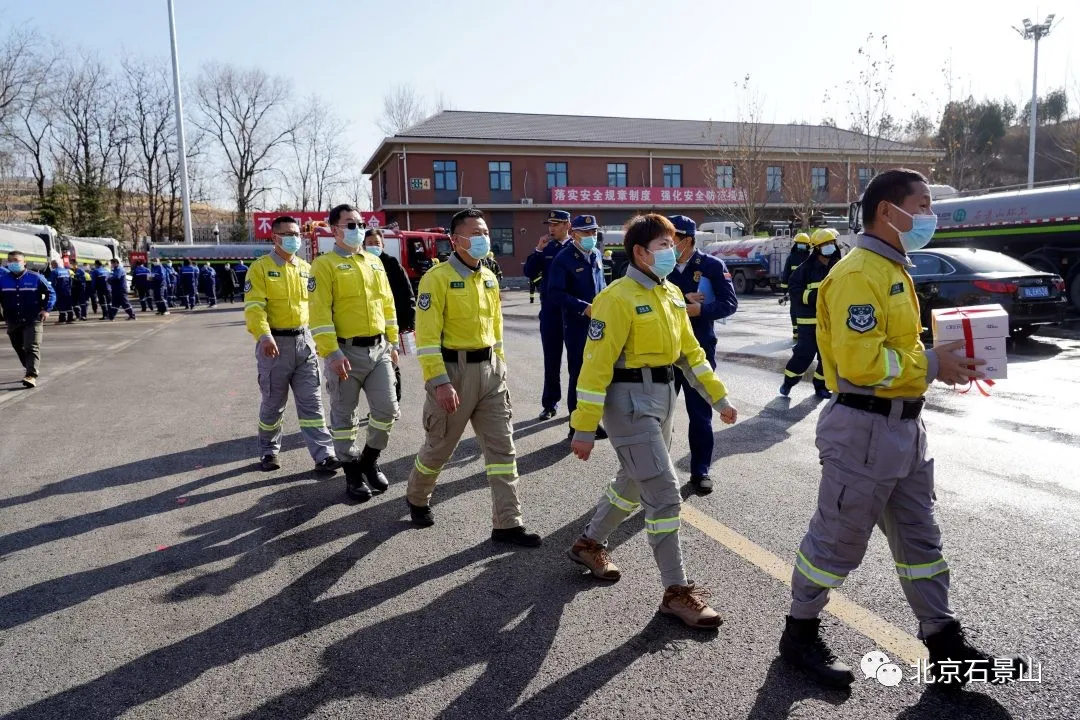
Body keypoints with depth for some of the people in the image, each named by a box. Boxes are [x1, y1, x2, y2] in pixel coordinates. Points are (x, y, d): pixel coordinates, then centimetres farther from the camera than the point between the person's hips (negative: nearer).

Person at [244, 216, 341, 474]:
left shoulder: (306, 268, 12)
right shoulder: (261, 267, -4)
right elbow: (254, 306, -14)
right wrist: (264, 336, -28)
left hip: (304, 341, 4)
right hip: (275, 343, -4)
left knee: (311, 402, 1)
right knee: (273, 403, 8)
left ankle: (323, 455, 1)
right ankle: (269, 451, 27)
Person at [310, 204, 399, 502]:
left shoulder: (374, 262, 14)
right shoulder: (325, 264, -6)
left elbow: (387, 303, 18)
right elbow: (319, 312, -13)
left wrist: (392, 342, 14)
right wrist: (331, 353, -20)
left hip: (379, 349, 5)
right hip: (347, 351, -5)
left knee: (387, 409, 4)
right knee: (344, 416, 5)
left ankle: (370, 460, 26)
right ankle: (352, 472, 20)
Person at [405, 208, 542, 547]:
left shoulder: (490, 278, 10)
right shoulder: (438, 277, -12)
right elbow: (427, 335, -17)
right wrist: (439, 382, -22)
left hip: (490, 370, 6)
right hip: (454, 370, -6)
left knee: (502, 447, 3)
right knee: (439, 446, 10)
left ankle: (507, 523, 10)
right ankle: (417, 498, 38)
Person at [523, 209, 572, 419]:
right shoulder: (546, 248, 7)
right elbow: (530, 273, 2)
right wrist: (538, 250, -9)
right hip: (550, 311, 3)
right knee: (551, 359, 9)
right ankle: (550, 403, 19)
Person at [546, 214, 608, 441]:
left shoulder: (595, 255, 11)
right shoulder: (563, 258, -10)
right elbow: (556, 294, -17)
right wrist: (585, 308, -23)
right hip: (577, 326, -6)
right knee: (579, 375, -1)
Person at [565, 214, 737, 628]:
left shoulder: (672, 294, 8)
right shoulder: (618, 298, -17)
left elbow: (690, 349, 16)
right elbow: (596, 364, -18)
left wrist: (718, 397, 14)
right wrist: (584, 428, -18)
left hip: (664, 395, 9)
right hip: (630, 400, -9)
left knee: (634, 483, 21)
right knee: (665, 493, -7)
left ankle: (589, 544, 43)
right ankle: (676, 592, 5)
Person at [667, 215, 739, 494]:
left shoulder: (713, 266, -5)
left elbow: (730, 303, -8)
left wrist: (701, 309, -22)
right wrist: (681, 299, -18)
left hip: (699, 348, -2)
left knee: (700, 411, 6)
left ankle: (700, 470, 18)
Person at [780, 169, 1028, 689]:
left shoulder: (894, 270, 15)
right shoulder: (857, 273, -18)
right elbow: (859, 360, -27)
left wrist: (942, 359, 4)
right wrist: (931, 366, -17)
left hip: (904, 426, 10)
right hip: (863, 429, -10)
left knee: (920, 539, 17)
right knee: (837, 541, 3)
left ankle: (945, 646, 30)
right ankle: (800, 634, 22)